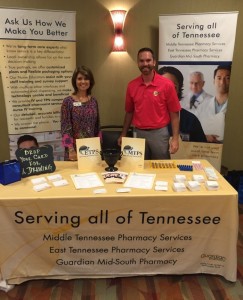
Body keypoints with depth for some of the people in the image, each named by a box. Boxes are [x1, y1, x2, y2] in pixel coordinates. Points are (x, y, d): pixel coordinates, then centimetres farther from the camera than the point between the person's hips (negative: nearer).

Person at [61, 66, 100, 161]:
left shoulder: (93, 101, 7)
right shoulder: (68, 101, -5)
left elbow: (97, 127, 11)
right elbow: (65, 128, -9)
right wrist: (71, 150, -15)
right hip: (75, 148, -4)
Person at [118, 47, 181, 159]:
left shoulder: (167, 84, -6)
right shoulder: (131, 85, 3)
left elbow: (174, 113, -5)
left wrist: (175, 138, -10)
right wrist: (123, 134, 10)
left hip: (159, 133, -2)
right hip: (139, 133, 3)